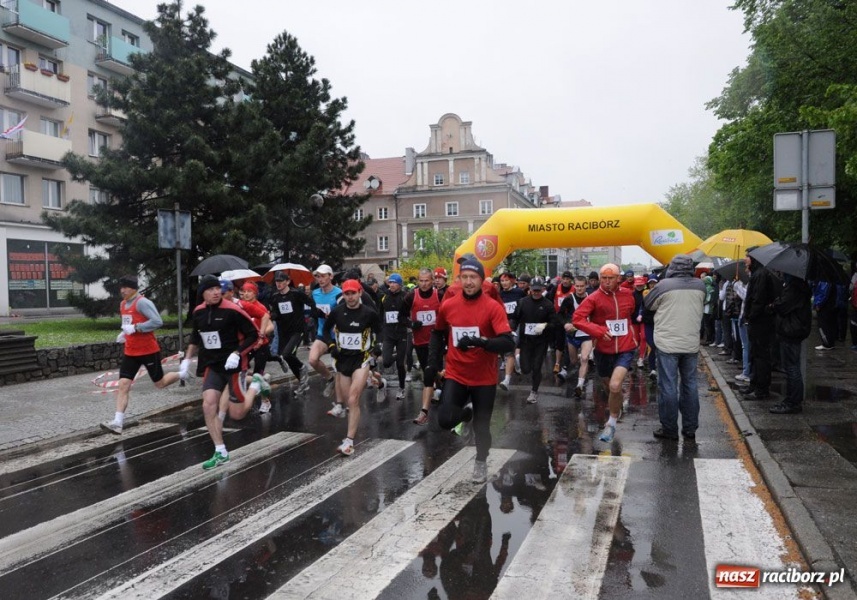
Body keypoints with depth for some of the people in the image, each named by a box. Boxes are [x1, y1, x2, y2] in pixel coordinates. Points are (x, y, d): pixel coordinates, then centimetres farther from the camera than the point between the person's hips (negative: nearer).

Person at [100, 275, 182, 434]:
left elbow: (157, 322, -25)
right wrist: (124, 333, 8)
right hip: (130, 352, 7)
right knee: (123, 385, -4)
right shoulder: (123, 304, 11)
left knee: (160, 383, 8)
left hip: (148, 351, -7)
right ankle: (117, 422, -6)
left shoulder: (142, 302, -16)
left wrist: (135, 328, -25)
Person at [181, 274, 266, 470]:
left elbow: (253, 335, -11)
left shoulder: (232, 310, -15)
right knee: (208, 405, -11)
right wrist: (187, 360, 16)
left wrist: (237, 354, -22)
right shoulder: (198, 312, 3)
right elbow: (195, 337, 21)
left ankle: (255, 385, 27)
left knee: (237, 415, -2)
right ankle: (221, 452, 3)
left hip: (233, 364, -5)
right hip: (212, 366, 5)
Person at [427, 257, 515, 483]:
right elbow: (438, 333, 15)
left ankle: (481, 462, 39)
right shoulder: (447, 305, -4)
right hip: (455, 374, 2)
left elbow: (508, 343, -23)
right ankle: (465, 411, 22)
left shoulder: (493, 307, -14)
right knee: (445, 420, -14)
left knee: (482, 426, 10)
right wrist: (433, 360, 6)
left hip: (485, 378, -2)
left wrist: (479, 341, -36)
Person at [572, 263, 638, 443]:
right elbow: (577, 318, -21)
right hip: (603, 350, 1)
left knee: (615, 386, -19)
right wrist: (598, 331, -29)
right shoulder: (594, 298, -11)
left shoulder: (627, 295, -1)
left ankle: (611, 424, 1)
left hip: (625, 349, -1)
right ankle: (618, 409, 52)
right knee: (610, 386, 19)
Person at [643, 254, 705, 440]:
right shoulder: (700, 286, 1)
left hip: (668, 343, -4)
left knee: (668, 387, 2)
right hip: (692, 343, 4)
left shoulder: (664, 285, -11)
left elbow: (649, 304, 3)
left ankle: (669, 429, 8)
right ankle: (690, 428, 20)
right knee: (689, 384, 13)